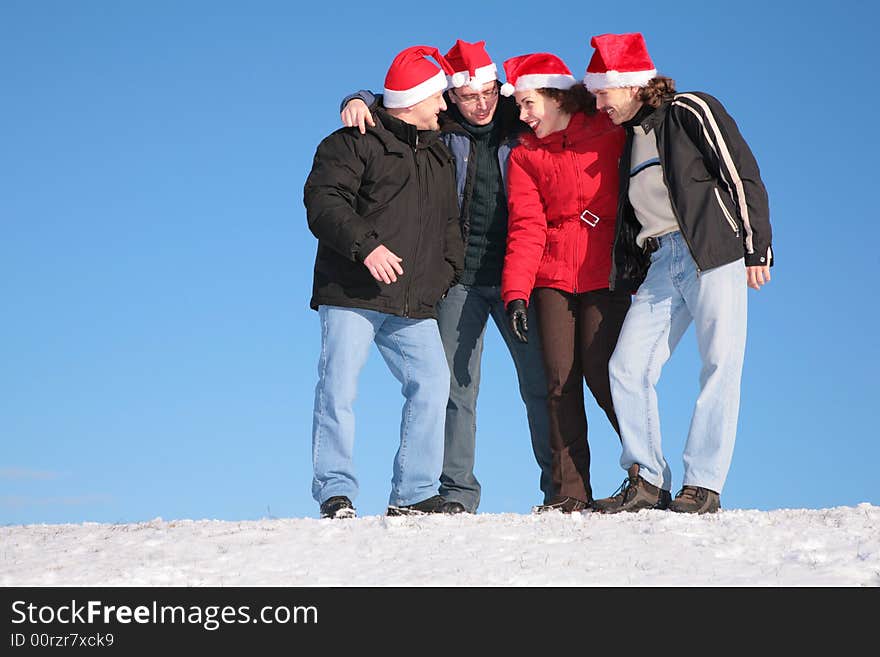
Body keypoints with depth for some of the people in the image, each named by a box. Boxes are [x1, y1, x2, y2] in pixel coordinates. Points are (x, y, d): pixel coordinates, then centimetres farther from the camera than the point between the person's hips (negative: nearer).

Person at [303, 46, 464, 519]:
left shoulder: (439, 156, 22)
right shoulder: (354, 143, -1)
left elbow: (449, 225, 29)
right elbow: (322, 201, -13)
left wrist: (447, 272, 13)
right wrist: (366, 245, -25)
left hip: (414, 305, 6)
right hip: (351, 297, -6)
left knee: (432, 384, -4)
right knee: (338, 388, -12)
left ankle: (413, 496, 3)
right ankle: (336, 494, -6)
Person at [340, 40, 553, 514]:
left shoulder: (521, 127, 6)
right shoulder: (438, 130, 4)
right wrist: (358, 101, -9)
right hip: (459, 277, 0)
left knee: (541, 382, -3)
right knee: (458, 387, -1)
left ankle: (560, 488, 5)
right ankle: (457, 494, 5)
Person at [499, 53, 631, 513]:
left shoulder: (611, 135, 2)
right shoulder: (525, 155, 9)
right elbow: (526, 228, -1)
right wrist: (516, 293, -12)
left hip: (605, 275, -3)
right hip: (552, 277, 3)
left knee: (601, 376, -10)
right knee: (560, 381, -1)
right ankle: (570, 491, 4)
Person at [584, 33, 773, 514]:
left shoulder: (690, 112, 1)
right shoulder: (628, 138, 22)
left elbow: (742, 175, -5)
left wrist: (757, 249, -11)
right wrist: (623, 283, 16)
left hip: (714, 252, -7)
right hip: (659, 265, 7)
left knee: (720, 366, -9)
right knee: (627, 368, -4)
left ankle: (704, 484, -8)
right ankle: (648, 482, 1)